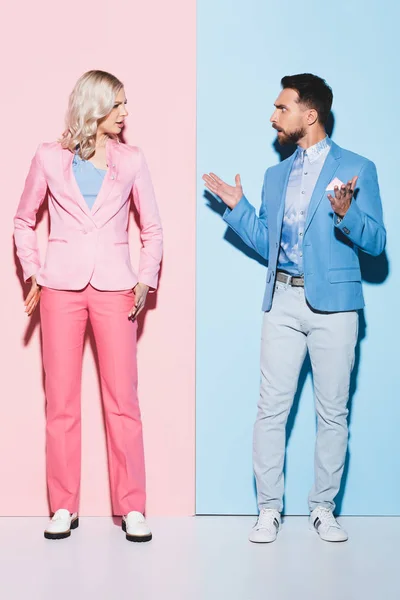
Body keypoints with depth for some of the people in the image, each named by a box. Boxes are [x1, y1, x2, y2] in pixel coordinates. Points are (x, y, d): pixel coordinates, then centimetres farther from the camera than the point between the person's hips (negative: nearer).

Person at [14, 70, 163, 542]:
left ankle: (131, 507, 7)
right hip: (61, 286, 0)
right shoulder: (50, 158, 5)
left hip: (113, 287, 0)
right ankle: (63, 507, 12)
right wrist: (32, 274, 5)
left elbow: (152, 228, 12)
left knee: (123, 399, -2)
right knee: (61, 400, 2)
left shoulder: (130, 161, 7)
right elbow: (23, 221, 15)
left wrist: (146, 281, 1)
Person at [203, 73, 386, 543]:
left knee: (332, 411, 4)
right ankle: (269, 508, 11)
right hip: (283, 301, 4)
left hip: (333, 303, -3)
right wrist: (237, 206, 9)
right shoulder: (275, 176, 16)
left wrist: (346, 213, -22)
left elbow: (375, 243, -5)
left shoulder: (357, 168, 1)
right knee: (271, 408, 1)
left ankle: (322, 508, 17)